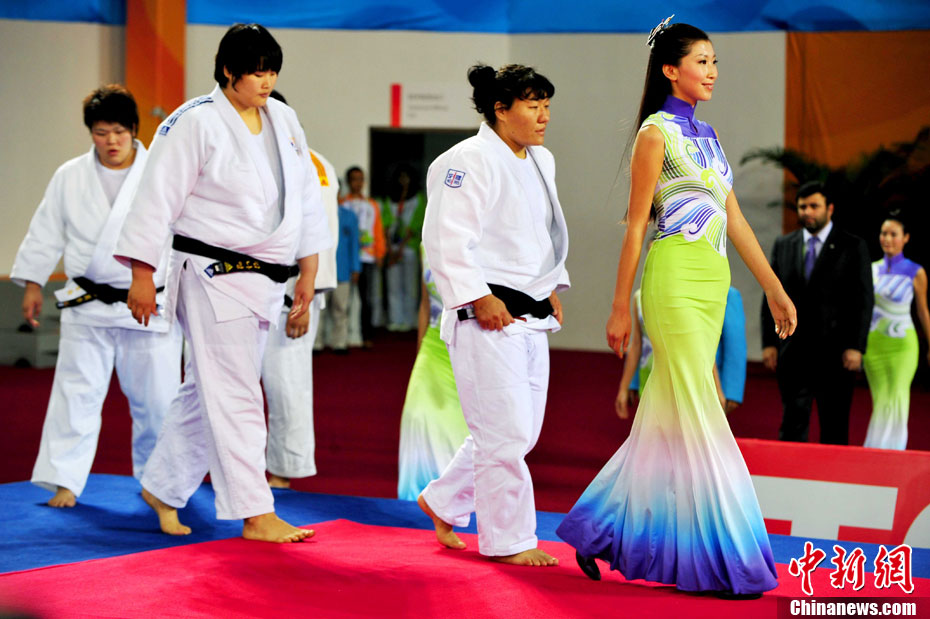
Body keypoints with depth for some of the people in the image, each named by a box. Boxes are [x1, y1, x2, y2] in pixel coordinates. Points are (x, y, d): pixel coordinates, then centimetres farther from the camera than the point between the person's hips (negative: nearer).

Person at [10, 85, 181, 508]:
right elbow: (46, 234, 11)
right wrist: (33, 284, 8)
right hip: (87, 306, 1)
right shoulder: (70, 177, 5)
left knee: (156, 397, 7)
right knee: (77, 392, 1)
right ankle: (65, 481, 7)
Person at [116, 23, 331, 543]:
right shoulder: (197, 123, -11)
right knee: (235, 397, -6)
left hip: (265, 281, 7)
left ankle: (163, 487, 30)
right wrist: (143, 276, -12)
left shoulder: (283, 120, 9)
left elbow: (307, 197, 16)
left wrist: (308, 271, 14)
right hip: (214, 279, -7)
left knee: (208, 393, 15)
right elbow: (158, 198, -11)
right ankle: (257, 515, -1)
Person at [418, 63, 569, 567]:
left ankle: (444, 502, 29)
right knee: (505, 430, -6)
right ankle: (508, 539, 6)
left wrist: (552, 288, 17)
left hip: (531, 316, 10)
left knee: (522, 430, 13)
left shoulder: (541, 162, 15)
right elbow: (447, 239, -19)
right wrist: (479, 298, -21)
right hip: (487, 317, -10)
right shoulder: (471, 161, -14)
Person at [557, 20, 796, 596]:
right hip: (676, 277, -8)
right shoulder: (657, 132, -4)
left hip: (714, 282, 8)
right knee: (698, 417, -8)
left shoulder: (706, 134, 19)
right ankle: (717, 555, -4)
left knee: (669, 417, 8)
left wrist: (775, 288, 16)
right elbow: (636, 224, -5)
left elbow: (735, 219, 19)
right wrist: (620, 306, -6)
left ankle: (602, 531, 18)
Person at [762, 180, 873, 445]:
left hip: (835, 353, -2)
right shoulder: (783, 245, 12)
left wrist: (855, 347, -10)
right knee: (792, 424, 0)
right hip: (792, 351, 2)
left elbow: (864, 300, -2)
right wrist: (769, 342, 2)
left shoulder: (853, 247, 3)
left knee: (835, 429, 1)